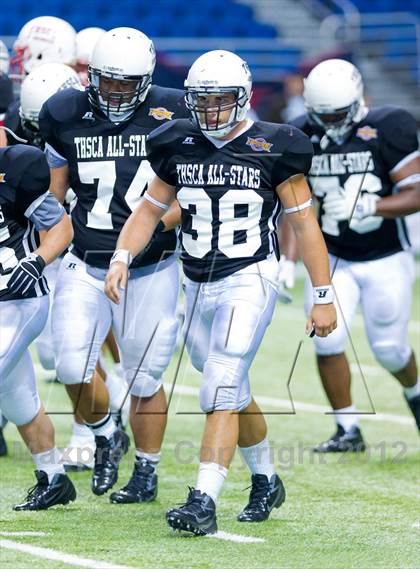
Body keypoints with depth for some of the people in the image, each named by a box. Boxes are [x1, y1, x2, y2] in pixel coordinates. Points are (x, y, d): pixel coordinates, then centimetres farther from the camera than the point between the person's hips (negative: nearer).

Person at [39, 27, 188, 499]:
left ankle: (146, 472, 22)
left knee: (144, 377, 4)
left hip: (150, 269, -2)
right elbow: (52, 195, 12)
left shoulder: (172, 115, -6)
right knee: (72, 367, -10)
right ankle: (106, 437, 19)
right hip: (86, 266, 2)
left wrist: (154, 223, -17)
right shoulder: (66, 115, 1)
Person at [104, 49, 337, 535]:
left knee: (221, 390, -17)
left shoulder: (272, 149, -7)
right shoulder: (178, 146, 5)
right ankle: (266, 481, 36)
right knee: (233, 392, 17)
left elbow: (305, 225, -3)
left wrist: (323, 297, -4)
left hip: (250, 281, -6)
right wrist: (121, 258, -5)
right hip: (198, 286, 6)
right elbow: (150, 209, 13)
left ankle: (204, 501, -21)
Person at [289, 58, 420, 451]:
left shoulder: (387, 130, -16)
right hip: (333, 259, 3)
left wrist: (366, 206, -31)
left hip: (386, 260, -3)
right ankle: (348, 431, -1)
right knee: (327, 338, -14)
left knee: (388, 348, 4)